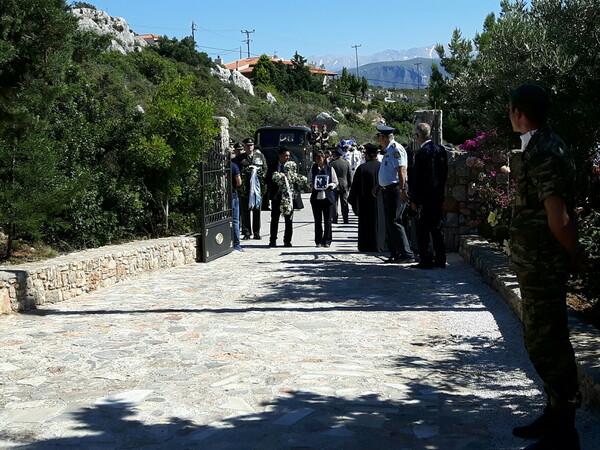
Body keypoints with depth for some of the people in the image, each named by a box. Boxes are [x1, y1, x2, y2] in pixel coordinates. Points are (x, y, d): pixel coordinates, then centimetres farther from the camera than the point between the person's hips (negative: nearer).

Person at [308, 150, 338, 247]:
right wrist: (312, 185, -8)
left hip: (327, 196, -1)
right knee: (317, 220, 3)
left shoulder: (330, 168, 4)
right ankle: (318, 241, 10)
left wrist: (329, 185, -12)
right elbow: (309, 182, 14)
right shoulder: (313, 169, 9)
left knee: (327, 220, 0)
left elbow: (335, 183, 6)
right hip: (316, 196, 1)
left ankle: (327, 240, 7)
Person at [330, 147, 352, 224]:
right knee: (344, 203, 7)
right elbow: (349, 176, 5)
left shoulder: (332, 163, -9)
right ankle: (346, 219, 7)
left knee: (334, 203, 4)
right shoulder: (346, 163, 1)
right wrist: (349, 185, 13)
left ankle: (334, 219, 2)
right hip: (345, 185, 3)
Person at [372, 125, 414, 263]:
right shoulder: (388, 150, 18)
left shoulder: (396, 149, -14)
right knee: (389, 222, 11)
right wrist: (379, 186, 27)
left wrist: (402, 190, -26)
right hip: (388, 189, 11)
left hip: (396, 189, -11)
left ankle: (406, 253, -8)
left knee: (394, 222, -12)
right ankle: (395, 254, 17)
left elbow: (402, 171, -21)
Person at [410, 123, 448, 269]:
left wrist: (414, 200, -11)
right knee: (438, 228, 13)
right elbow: (445, 173, 13)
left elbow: (417, 178, -15)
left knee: (423, 230, -1)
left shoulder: (422, 152, -15)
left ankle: (426, 260, 0)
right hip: (439, 196, 8)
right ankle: (440, 259, 18)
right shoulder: (441, 150, 8)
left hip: (425, 197, -8)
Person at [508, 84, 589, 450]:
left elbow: (558, 217, -24)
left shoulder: (541, 152, -20)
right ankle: (557, 416, 31)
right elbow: (559, 213, 17)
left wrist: (577, 255, -11)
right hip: (542, 261, 10)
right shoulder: (549, 145, 12)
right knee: (547, 339, 18)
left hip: (541, 264, -10)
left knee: (545, 343, -2)